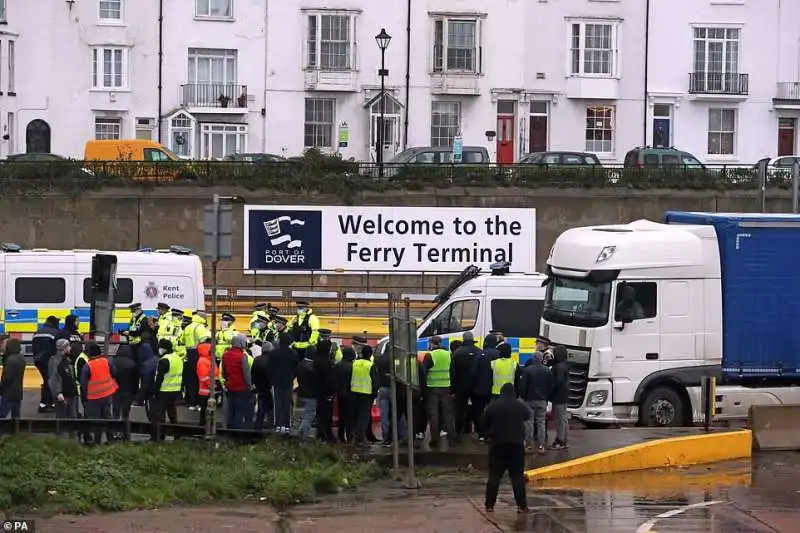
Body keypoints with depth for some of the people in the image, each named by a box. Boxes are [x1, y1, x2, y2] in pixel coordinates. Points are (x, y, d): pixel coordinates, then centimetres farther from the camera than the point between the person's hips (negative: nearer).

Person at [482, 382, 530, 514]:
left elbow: (485, 423, 3)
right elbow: (528, 416, 16)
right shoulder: (520, 406, -3)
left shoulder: (492, 407, -5)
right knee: (517, 476, 3)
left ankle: (490, 505, 4)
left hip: (497, 444, 0)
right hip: (516, 444, 0)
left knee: (494, 475, 5)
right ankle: (521, 505, -1)